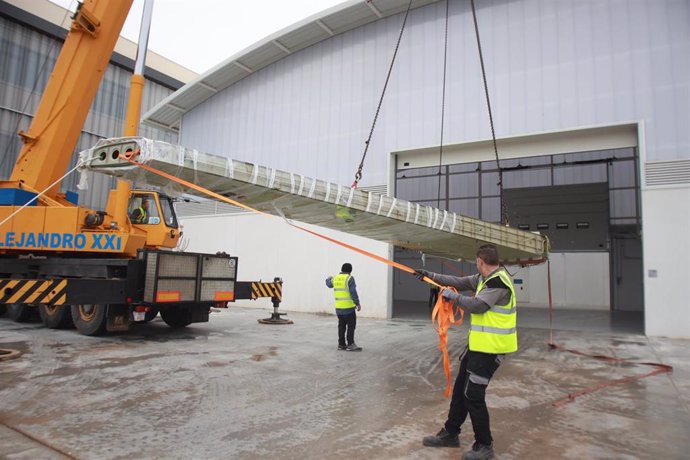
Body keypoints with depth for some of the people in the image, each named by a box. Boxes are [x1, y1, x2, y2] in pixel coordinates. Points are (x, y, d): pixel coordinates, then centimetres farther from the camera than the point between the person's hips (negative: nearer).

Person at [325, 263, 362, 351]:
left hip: (338, 307, 7)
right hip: (348, 307, -7)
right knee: (351, 326, -2)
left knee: (341, 326, 14)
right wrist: (357, 303, -10)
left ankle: (341, 344, 19)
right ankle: (350, 345, -3)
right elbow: (353, 292, -17)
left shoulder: (335, 278, 8)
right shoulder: (349, 278, -12)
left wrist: (328, 279, 52)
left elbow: (329, 284, 30)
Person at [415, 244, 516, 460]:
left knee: (473, 394, -5)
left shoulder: (499, 282, -21)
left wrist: (451, 295, -12)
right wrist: (430, 275, 19)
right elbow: (460, 281, 17)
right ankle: (450, 433, 30)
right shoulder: (484, 278, 8)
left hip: (490, 347, -10)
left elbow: (476, 305, -26)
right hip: (478, 343, 10)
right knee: (461, 387, 16)